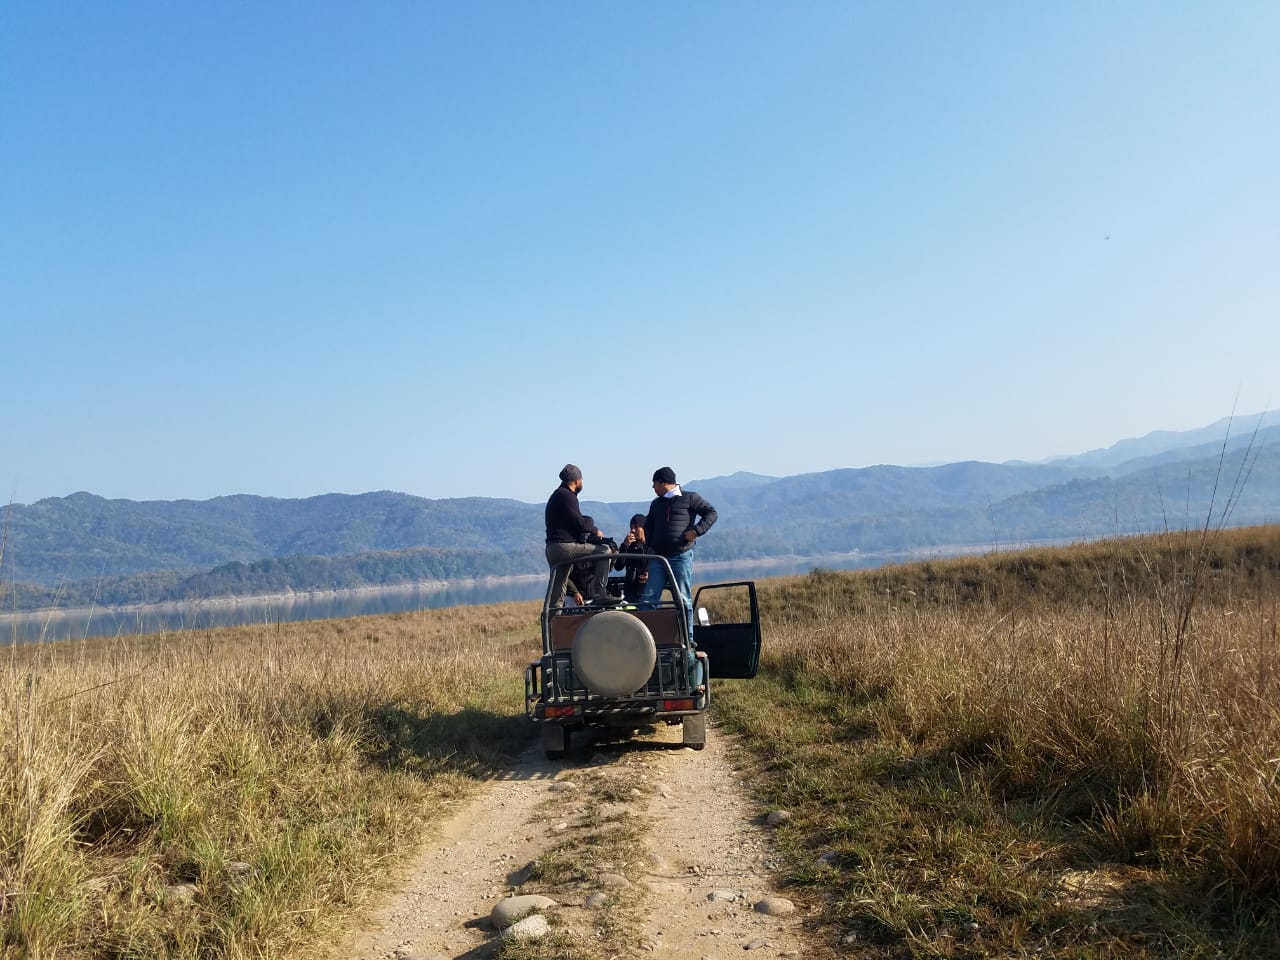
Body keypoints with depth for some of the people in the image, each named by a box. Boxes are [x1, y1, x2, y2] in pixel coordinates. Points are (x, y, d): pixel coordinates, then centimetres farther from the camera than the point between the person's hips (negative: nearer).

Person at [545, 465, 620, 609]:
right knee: (604, 551, -9)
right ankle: (599, 593, -15)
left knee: (556, 592, 13)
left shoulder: (556, 495, 24)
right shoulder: (567, 496, -9)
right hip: (565, 546, -11)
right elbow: (578, 522, -14)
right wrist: (595, 531, 1)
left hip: (552, 548, 11)